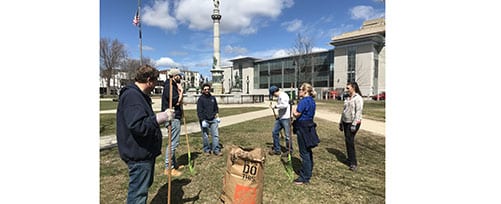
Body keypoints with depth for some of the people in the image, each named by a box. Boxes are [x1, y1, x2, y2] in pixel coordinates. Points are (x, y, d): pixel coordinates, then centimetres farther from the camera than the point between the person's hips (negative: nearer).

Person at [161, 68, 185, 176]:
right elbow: (176, 102, -21)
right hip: (173, 118, -11)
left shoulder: (174, 86, 18)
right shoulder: (169, 86, -13)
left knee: (173, 142, 16)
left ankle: (174, 164, 28)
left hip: (176, 117, 11)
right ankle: (168, 168, 5)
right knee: (173, 142, -5)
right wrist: (181, 92, -10)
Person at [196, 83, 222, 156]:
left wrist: (217, 114, 9)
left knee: (216, 135, 1)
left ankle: (216, 150, 8)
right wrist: (202, 120, -15)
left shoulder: (213, 98, 13)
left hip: (213, 120, 4)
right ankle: (206, 150, 20)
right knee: (205, 136, 5)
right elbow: (199, 111, -8)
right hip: (204, 120, -4)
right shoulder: (200, 99, -3)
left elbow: (216, 107, 24)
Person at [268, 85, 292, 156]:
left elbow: (285, 105, -29)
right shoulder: (278, 97, 16)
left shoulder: (283, 95, -13)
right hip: (280, 118, 10)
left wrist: (275, 106, -18)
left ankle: (289, 151, 17)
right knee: (274, 132, 11)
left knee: (287, 136, 0)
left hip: (286, 118, -10)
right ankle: (277, 150, 23)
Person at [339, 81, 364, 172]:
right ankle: (350, 159, 23)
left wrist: (354, 124, -21)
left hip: (353, 122, -8)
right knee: (347, 141, 10)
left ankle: (353, 163, -3)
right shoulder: (347, 98, 15)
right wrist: (341, 122, 19)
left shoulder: (358, 98, -10)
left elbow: (358, 112, -16)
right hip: (346, 122, 8)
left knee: (350, 141, -10)